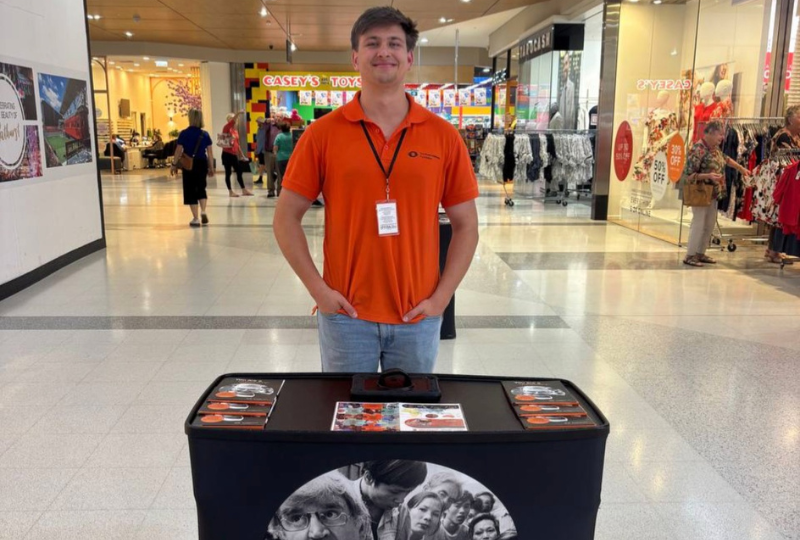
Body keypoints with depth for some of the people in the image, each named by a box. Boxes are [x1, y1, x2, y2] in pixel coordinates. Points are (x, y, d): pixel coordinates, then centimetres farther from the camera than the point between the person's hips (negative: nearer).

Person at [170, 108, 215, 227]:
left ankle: (196, 219, 7)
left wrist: (174, 164, 3)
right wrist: (211, 167, 12)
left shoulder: (184, 133, -7)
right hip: (202, 163, 3)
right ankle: (203, 211, 3)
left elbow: (178, 150, -7)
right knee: (201, 188, 21)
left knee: (190, 190, 7)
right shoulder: (205, 134, 2)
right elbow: (210, 152, 3)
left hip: (189, 164, -3)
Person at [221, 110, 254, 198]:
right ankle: (230, 192, 5)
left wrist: (242, 155, 20)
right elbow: (231, 121, -27)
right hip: (227, 154, -7)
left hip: (234, 154, 7)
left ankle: (244, 190, 15)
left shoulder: (236, 130, 13)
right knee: (228, 173, 0)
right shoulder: (226, 129, -7)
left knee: (239, 172, 9)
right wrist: (238, 113, -39)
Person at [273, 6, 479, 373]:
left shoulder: (443, 136, -1)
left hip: (418, 317, 1)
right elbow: (286, 218, 0)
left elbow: (466, 225, 3)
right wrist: (318, 289, -8)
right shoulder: (323, 133, -3)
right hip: (346, 315, -1)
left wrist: (441, 296, -5)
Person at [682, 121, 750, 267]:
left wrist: (741, 169, 32)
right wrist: (708, 176, -31)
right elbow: (688, 174, -22)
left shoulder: (715, 148, 7)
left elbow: (725, 159, 28)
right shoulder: (698, 150, -20)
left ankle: (700, 253, 21)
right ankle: (689, 256, 2)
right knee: (698, 224, -6)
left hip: (713, 194, 9)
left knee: (709, 225, 12)